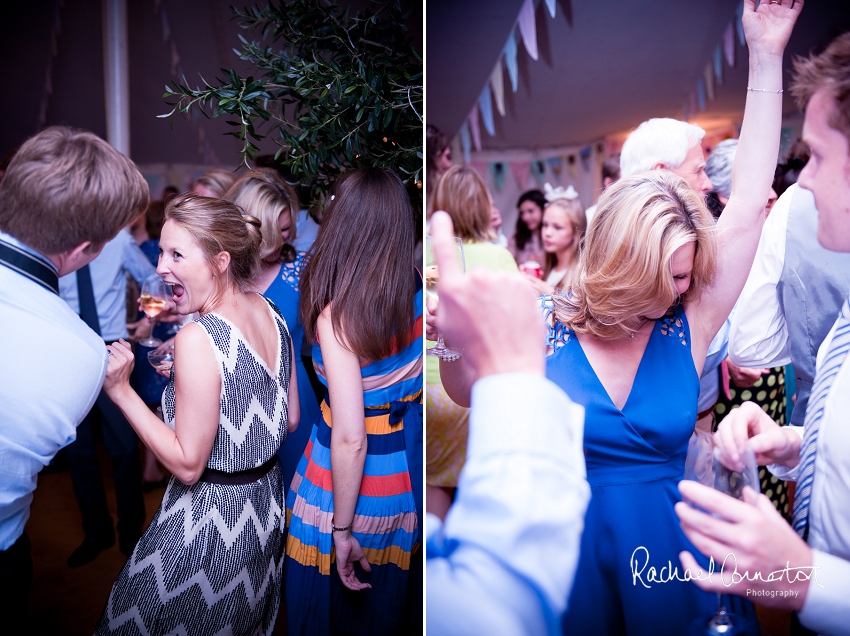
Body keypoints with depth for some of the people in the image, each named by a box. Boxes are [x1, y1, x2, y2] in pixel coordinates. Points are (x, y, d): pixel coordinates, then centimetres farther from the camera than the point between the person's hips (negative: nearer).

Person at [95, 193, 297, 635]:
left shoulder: (197, 339, -28)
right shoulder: (269, 313, -4)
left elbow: (187, 465, -23)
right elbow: (291, 420, 4)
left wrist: (120, 390, -22)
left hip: (212, 516, -7)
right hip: (267, 501, 8)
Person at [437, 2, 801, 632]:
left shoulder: (687, 328, -9)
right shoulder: (542, 325, -13)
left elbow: (747, 208, -12)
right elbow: (471, 392, 2)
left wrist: (766, 58, -14)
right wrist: (455, 343, -22)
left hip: (665, 546, 2)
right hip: (563, 549, -1)